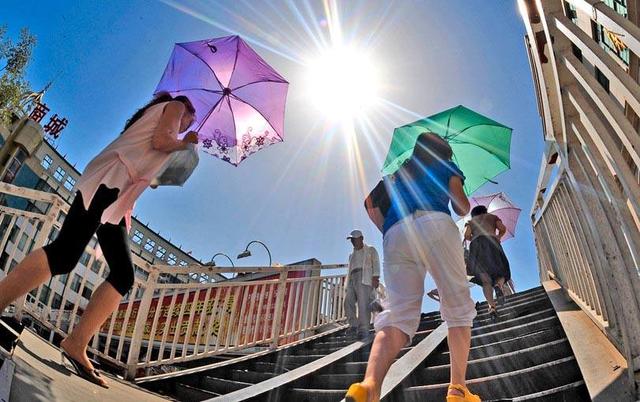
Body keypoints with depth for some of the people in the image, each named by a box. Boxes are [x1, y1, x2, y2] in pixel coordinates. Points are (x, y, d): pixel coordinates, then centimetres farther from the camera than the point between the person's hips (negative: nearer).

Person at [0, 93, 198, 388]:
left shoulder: (154, 114, 37)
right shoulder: (176, 105, 14)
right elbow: (160, 141, -6)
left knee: (123, 275, -2)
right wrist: (186, 142, 12)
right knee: (64, 255, -23)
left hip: (115, 200, 10)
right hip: (110, 178, -10)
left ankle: (76, 346, -5)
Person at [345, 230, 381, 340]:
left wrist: (375, 277, -14)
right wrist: (348, 285, 14)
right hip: (352, 279, 6)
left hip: (364, 278, -5)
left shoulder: (370, 250, 17)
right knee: (348, 302, -16)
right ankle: (354, 326, -16)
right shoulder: (352, 255, 34)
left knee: (363, 304, -17)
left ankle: (363, 330, -20)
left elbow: (376, 263, 3)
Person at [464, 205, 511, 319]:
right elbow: (503, 228, 13)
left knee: (486, 281, -3)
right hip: (491, 242, -1)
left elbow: (467, 235, 13)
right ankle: (498, 285, -28)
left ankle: (492, 306, -25)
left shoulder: (471, 221, 31)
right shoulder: (493, 216, 30)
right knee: (501, 273, 8)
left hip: (476, 245, 1)